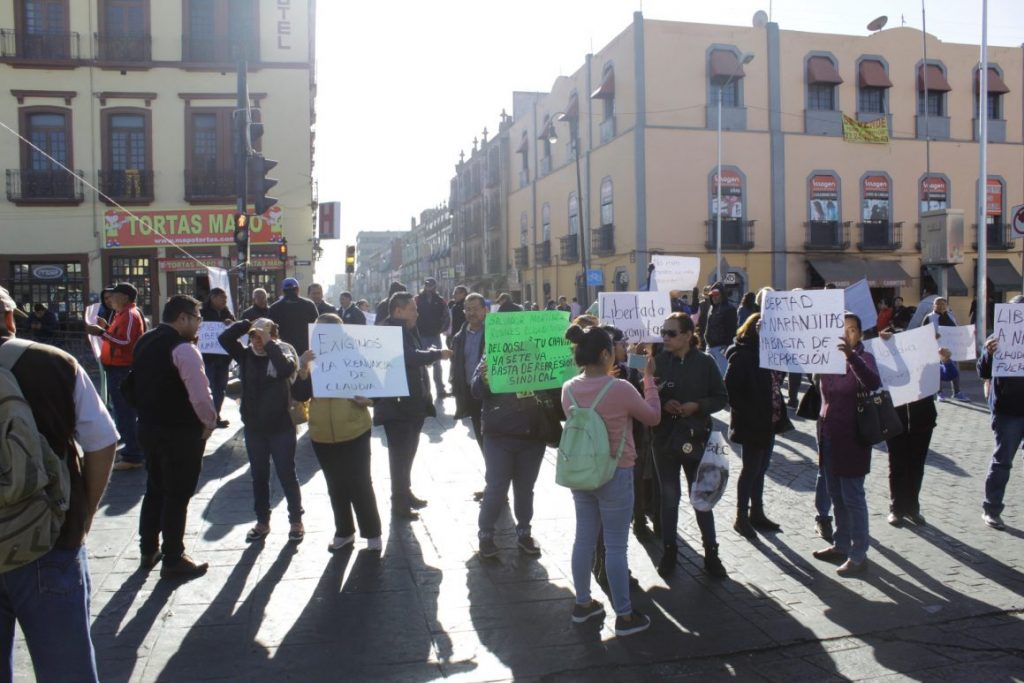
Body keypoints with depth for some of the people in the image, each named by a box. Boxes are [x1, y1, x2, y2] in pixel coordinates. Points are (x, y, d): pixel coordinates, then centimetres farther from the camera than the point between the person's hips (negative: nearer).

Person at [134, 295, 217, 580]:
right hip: (181, 432, -8)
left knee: (154, 489, 21)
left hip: (148, 426, 8)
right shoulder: (183, 348, -20)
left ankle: (148, 550, 32)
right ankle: (172, 560, 11)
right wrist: (209, 422, -11)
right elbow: (200, 393, -24)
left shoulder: (144, 342, 8)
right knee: (177, 495, 2)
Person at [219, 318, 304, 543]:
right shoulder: (246, 355, 2)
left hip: (281, 427, -4)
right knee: (259, 476, 14)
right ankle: (262, 521, 27)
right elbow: (224, 338, -10)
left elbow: (286, 369, -30)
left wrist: (269, 343, -24)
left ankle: (296, 520, 18)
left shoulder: (283, 353, -8)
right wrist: (247, 325, -12)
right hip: (254, 427, 4)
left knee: (287, 475, 5)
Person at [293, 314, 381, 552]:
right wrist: (302, 369, -21)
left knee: (360, 485, 1)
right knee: (336, 487, 15)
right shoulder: (312, 359, 5)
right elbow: (299, 395, -5)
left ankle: (372, 534, 15)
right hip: (322, 436, 3)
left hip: (354, 433, -3)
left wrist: (366, 399, -22)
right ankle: (344, 532, 30)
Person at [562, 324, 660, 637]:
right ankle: (624, 616, 16)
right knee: (616, 546, 4)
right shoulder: (621, 389, -21)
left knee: (584, 538, 16)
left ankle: (582, 603, 30)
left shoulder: (569, 389, -5)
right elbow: (653, 417, -5)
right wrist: (649, 378, 3)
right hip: (615, 475, -5)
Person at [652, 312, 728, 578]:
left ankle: (711, 553, 21)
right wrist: (663, 404, -16)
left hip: (695, 438, -1)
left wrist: (697, 406, -16)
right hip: (665, 438, 1)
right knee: (669, 497, 11)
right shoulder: (659, 361, -3)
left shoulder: (705, 362, -6)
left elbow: (721, 398, -1)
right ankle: (669, 551, 24)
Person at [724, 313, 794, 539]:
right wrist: (746, 413, -19)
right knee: (751, 469, 1)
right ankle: (742, 518, 12)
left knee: (760, 469, 15)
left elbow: (776, 381, 14)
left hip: (769, 421, 7)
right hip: (751, 424, -7)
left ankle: (757, 513, 27)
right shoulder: (741, 356, -14)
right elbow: (731, 388, -19)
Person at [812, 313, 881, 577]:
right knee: (836, 496, 16)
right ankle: (841, 545, 29)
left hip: (852, 439, -6)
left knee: (852, 497, -1)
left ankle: (858, 556, 8)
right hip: (829, 435, 6)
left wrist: (851, 356, -43)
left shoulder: (864, 358, -9)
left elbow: (873, 383, -29)